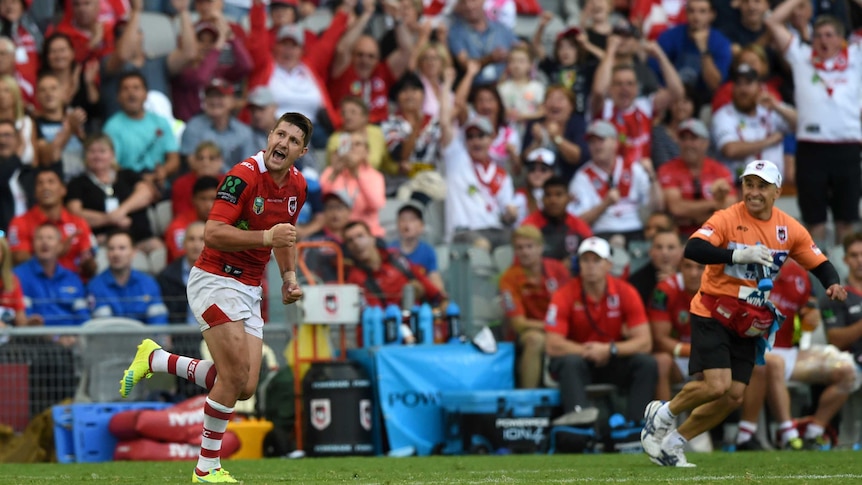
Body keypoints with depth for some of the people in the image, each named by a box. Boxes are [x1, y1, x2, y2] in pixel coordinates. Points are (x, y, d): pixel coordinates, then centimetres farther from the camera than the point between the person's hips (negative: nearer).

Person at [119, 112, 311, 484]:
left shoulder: (297, 185, 6)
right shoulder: (244, 175, -20)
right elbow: (213, 233, -26)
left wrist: (289, 277, 12)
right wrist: (266, 236, -33)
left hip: (250, 291, 8)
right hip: (215, 281, -8)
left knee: (245, 387, 1)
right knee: (236, 374, -18)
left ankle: (155, 359, 19)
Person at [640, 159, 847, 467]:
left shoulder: (789, 229, 1)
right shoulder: (728, 219, -15)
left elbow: (820, 264, 6)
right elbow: (693, 249, -30)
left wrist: (833, 284, -16)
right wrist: (738, 254, -40)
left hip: (749, 325, 6)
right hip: (713, 315, -6)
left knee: (734, 397, 0)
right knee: (717, 386, -20)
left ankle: (672, 442, 17)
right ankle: (662, 414, 7)